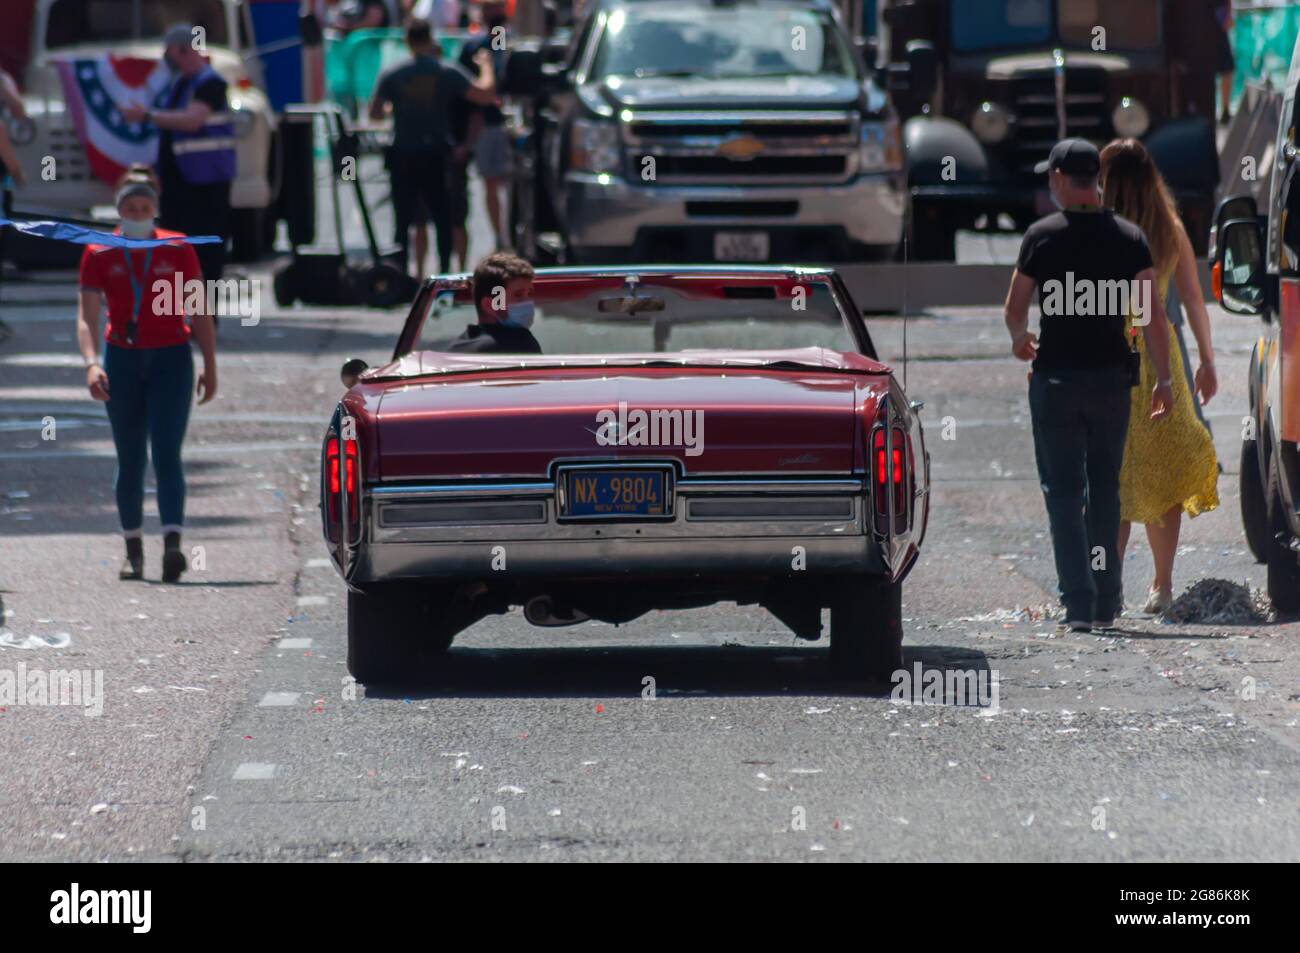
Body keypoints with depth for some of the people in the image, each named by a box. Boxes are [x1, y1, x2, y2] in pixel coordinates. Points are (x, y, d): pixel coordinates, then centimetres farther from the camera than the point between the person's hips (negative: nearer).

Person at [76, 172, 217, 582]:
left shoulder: (178, 249, 1)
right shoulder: (99, 255, 0)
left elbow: (198, 311, 6)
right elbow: (87, 317, -5)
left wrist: (210, 366, 2)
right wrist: (91, 363, -21)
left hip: (171, 361, -1)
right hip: (122, 361, 1)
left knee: (166, 453, -15)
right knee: (130, 460, 7)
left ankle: (172, 544, -26)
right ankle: (133, 550, 18)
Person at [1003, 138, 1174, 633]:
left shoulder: (1043, 235, -6)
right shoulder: (1128, 237, 1)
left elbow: (1014, 309, 2)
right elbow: (1152, 312, -4)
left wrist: (1020, 339, 25)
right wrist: (1163, 378, 1)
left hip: (1057, 379, -3)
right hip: (1112, 377, 3)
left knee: (1064, 491, 1)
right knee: (1105, 489, 14)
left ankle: (1078, 603, -9)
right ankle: (1107, 603, 16)